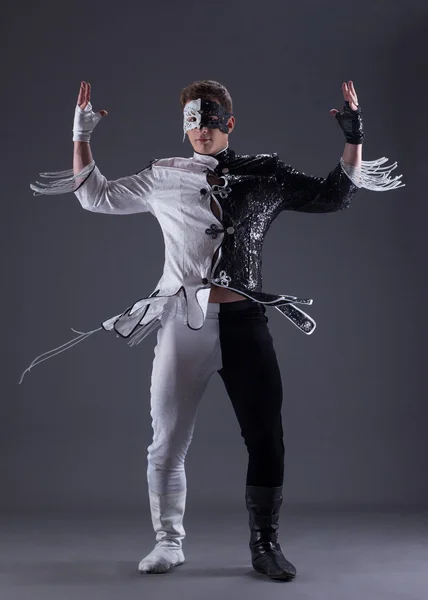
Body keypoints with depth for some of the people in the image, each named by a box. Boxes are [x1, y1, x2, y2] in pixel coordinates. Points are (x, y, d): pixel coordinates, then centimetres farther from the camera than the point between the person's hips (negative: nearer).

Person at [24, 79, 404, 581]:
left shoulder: (265, 176, 8)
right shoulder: (163, 177, 8)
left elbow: (333, 196, 10)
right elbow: (97, 196, 15)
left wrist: (353, 141, -1)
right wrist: (81, 137, 8)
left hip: (244, 322, 0)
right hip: (184, 323, 0)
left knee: (266, 438, 2)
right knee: (167, 442, 5)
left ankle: (265, 544, 19)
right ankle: (169, 542, 23)